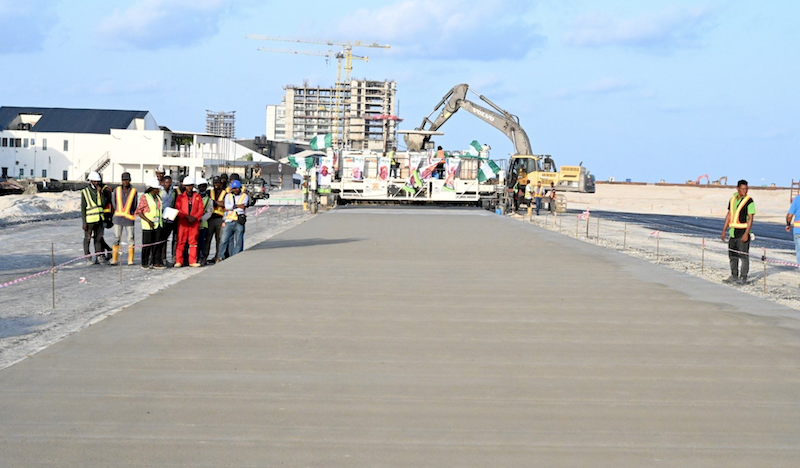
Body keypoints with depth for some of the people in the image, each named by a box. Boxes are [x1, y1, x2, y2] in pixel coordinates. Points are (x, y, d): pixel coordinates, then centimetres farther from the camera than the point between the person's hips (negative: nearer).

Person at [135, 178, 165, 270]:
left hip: (158, 224, 6)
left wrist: (162, 220, 9)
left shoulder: (158, 197, 12)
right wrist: (148, 221, -17)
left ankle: (156, 263, 8)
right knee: (147, 245, -2)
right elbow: (138, 211, -10)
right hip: (148, 226, -6)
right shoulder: (144, 197, -8)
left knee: (157, 244, 4)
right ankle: (144, 264, 6)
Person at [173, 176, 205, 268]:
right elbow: (177, 209, -1)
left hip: (195, 222, 1)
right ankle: (178, 261, 1)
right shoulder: (180, 197, 7)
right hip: (183, 222, -1)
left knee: (193, 242, 4)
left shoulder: (198, 196, 11)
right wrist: (187, 216, -13)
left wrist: (194, 217, -10)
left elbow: (201, 209, 5)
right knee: (181, 241, -2)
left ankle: (192, 261, 7)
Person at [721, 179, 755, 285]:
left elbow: (750, 218, -13)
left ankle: (743, 278, 0)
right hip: (733, 231, 7)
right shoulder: (733, 199, 10)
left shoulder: (749, 201, -10)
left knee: (743, 255, -5)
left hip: (743, 231, -7)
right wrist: (724, 231, 13)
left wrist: (746, 233, -20)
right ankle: (734, 276, 23)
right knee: (732, 255, 12)